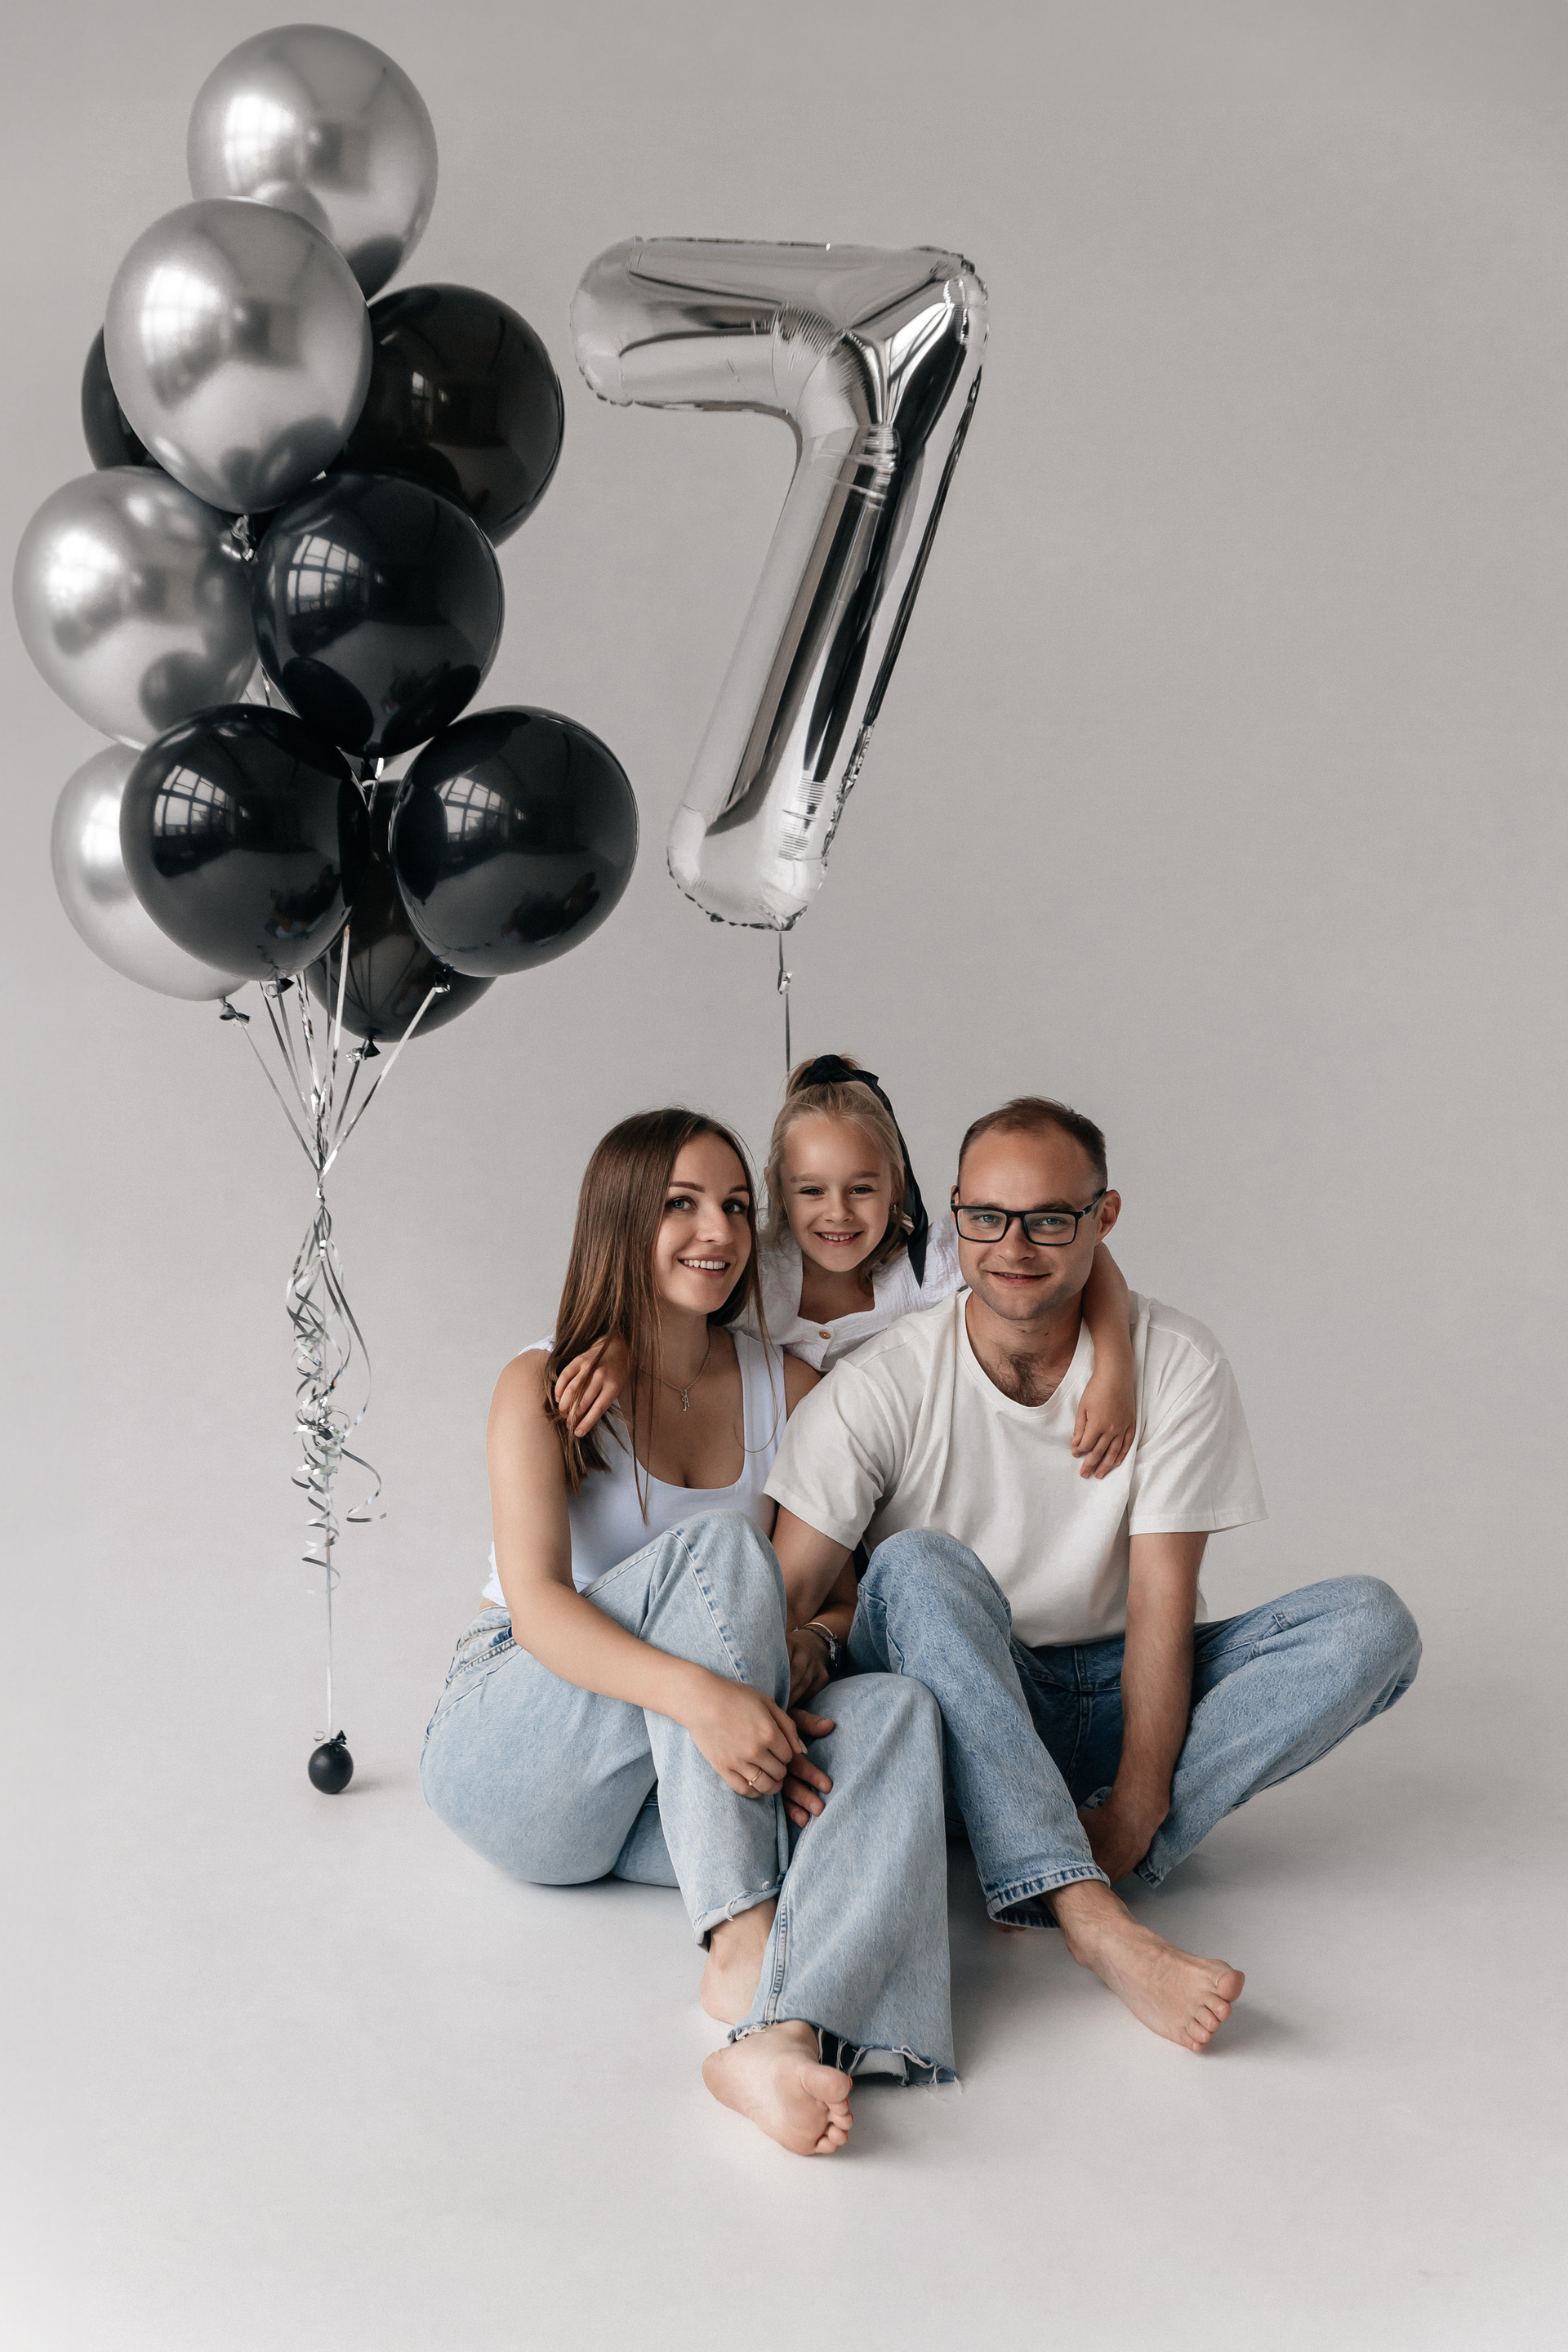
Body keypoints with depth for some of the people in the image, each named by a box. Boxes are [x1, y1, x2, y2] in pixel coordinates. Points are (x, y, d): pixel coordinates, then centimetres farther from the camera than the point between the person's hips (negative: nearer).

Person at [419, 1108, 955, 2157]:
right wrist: (696, 1692, -39)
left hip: (674, 1787, 4)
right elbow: (536, 1602, -21)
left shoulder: (787, 1388, 6)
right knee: (714, 1545, -29)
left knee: (900, 1709, -27)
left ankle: (786, 2035, -51)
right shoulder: (545, 1388, -8)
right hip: (512, 1754, -4)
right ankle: (741, 1939, -38)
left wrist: (811, 1638, -21)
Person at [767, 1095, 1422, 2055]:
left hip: (1116, 1697, 2)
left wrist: (1134, 1813, -25)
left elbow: (1162, 1603, -14)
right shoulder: (877, 1390, -13)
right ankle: (1094, 1920, -45)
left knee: (1371, 1622, -20)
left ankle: (1077, 1874, -31)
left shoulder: (1178, 1364, -9)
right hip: (953, 1706, -2)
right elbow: (783, 1596, -16)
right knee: (919, 1564, -34)